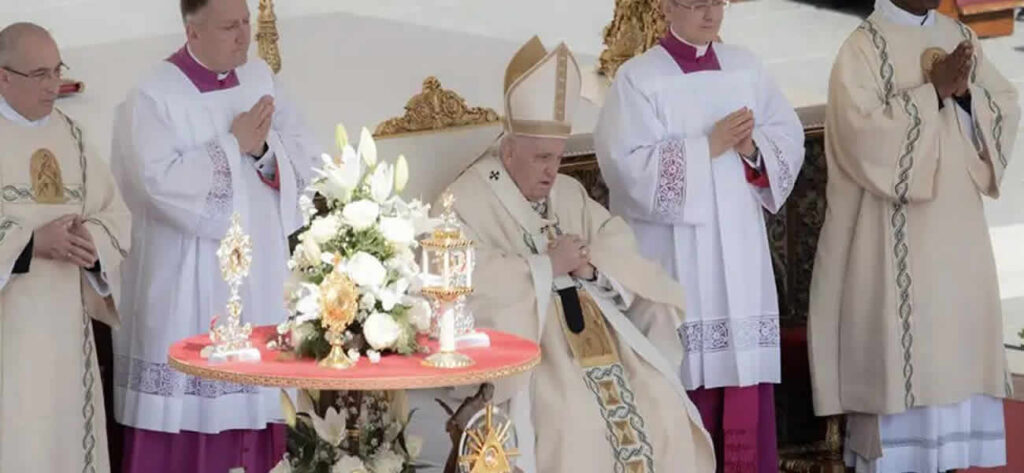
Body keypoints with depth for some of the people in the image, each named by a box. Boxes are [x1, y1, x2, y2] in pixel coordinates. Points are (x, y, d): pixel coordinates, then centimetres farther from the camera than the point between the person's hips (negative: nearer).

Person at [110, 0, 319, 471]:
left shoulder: (260, 77, 8)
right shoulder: (154, 96, -9)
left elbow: (304, 157, 7)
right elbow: (160, 181, -21)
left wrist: (264, 146, -13)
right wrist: (234, 145, -15)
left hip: (262, 269, 5)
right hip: (191, 281, -5)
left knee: (258, 389, 7)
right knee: (189, 395, -4)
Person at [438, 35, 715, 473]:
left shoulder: (569, 193, 19)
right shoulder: (466, 202, -5)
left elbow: (619, 242, 12)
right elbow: (470, 281, -19)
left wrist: (594, 263, -11)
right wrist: (547, 265, -15)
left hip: (591, 328, 7)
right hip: (521, 339, -6)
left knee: (659, 404, -13)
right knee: (575, 420, -28)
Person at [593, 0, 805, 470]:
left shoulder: (745, 66, 11)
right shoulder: (637, 77, -5)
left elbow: (790, 137, 10)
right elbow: (629, 165, -15)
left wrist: (753, 149, -10)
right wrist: (708, 146, -16)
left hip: (741, 247, 5)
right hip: (676, 255, -4)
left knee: (747, 366, 3)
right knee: (688, 375, -6)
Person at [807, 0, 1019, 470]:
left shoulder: (961, 38, 13)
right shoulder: (863, 48, -6)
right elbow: (864, 131, -19)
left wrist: (964, 93, -11)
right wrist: (935, 90, -17)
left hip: (957, 226, 6)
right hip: (895, 236, -6)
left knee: (957, 345, 6)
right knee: (898, 342, -7)